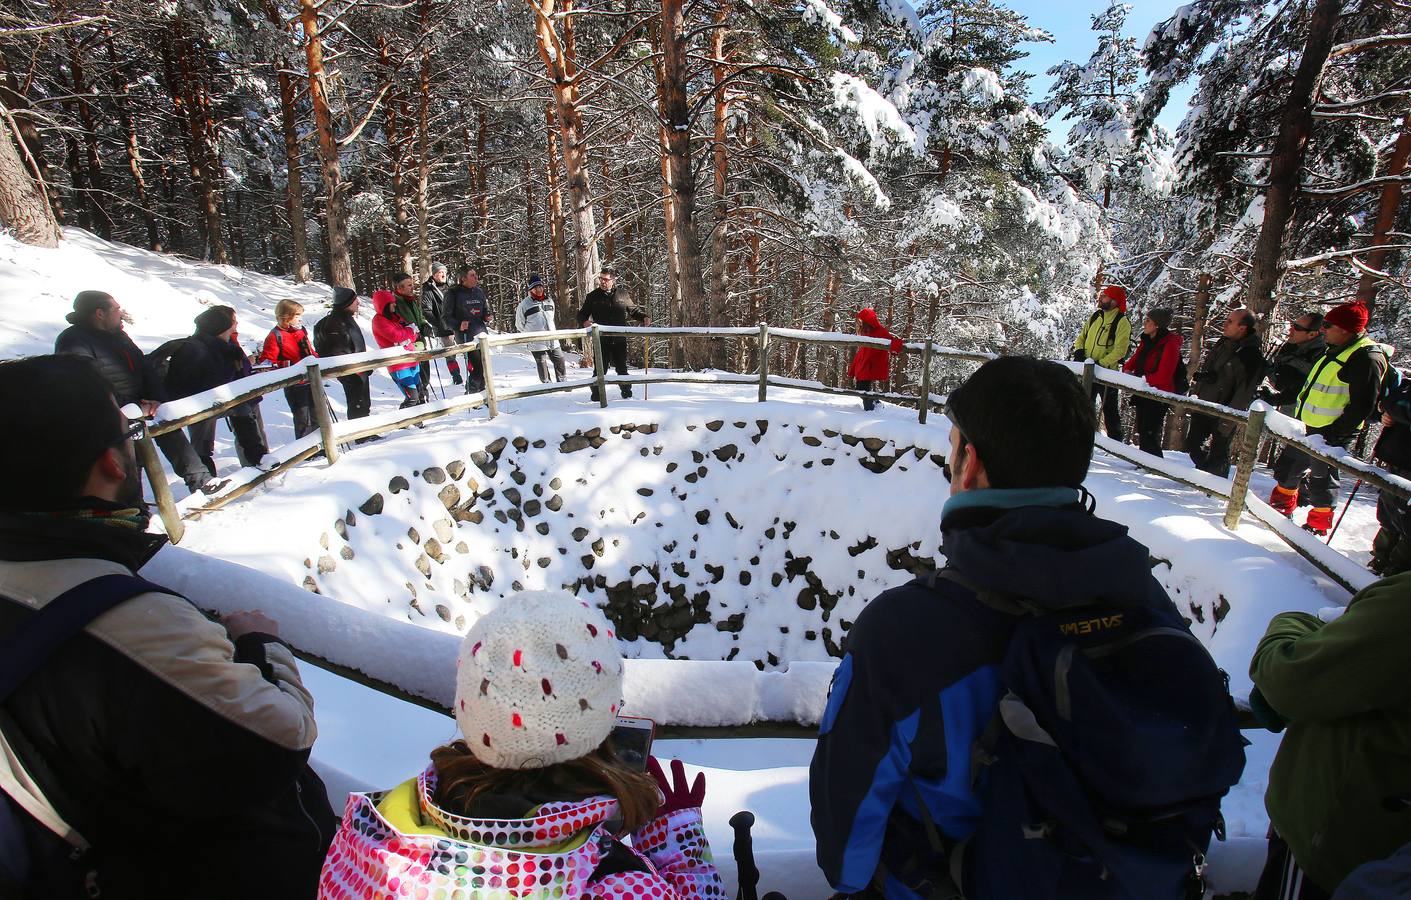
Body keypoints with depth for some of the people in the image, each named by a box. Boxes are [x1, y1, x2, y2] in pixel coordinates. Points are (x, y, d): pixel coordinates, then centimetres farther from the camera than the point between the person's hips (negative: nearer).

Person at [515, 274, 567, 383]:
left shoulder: (549, 300, 10)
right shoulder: (524, 304, -6)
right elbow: (519, 324, 2)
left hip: (553, 340, 5)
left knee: (560, 360, 7)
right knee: (542, 364, 0)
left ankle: (561, 381, 23)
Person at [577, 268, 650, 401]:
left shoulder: (623, 295, 7)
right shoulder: (593, 296, 5)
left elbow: (634, 310, 17)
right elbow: (582, 314, 8)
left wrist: (645, 317, -1)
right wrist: (584, 322, -15)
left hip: (619, 340, 1)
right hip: (601, 340, -1)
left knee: (622, 368, 11)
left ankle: (627, 392, 26)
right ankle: (596, 394, 10)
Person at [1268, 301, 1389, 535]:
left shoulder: (1366, 358, -18)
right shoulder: (1336, 351, 12)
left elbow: (1363, 405, -21)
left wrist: (1334, 433, -23)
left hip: (1330, 435, -9)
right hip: (1307, 427, 9)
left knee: (1321, 479, 3)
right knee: (1287, 467, 18)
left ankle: (1318, 526, 19)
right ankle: (1283, 507, 36)